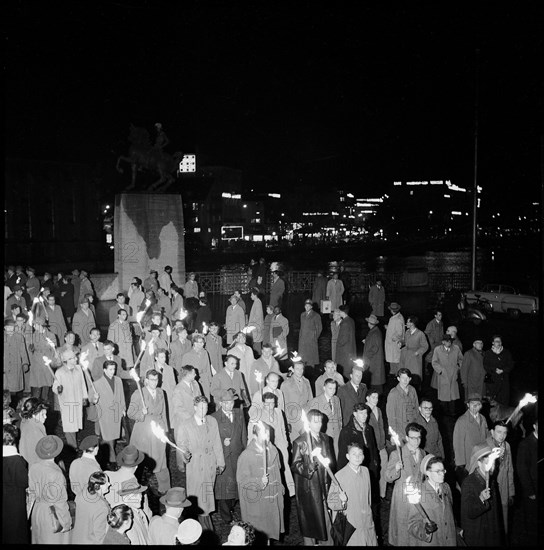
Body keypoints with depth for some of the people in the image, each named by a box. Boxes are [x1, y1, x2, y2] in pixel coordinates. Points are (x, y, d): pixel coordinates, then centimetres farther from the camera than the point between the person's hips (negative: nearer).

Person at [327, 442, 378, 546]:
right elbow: (331, 501, -12)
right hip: (351, 525, -4)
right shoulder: (340, 476, -14)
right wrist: (341, 501, -31)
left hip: (368, 522, 4)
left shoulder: (365, 471, 2)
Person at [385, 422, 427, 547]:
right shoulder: (396, 454, -8)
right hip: (403, 499, -4)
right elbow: (388, 478, -11)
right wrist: (396, 469, -29)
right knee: (403, 530, -1)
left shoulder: (423, 453, 9)